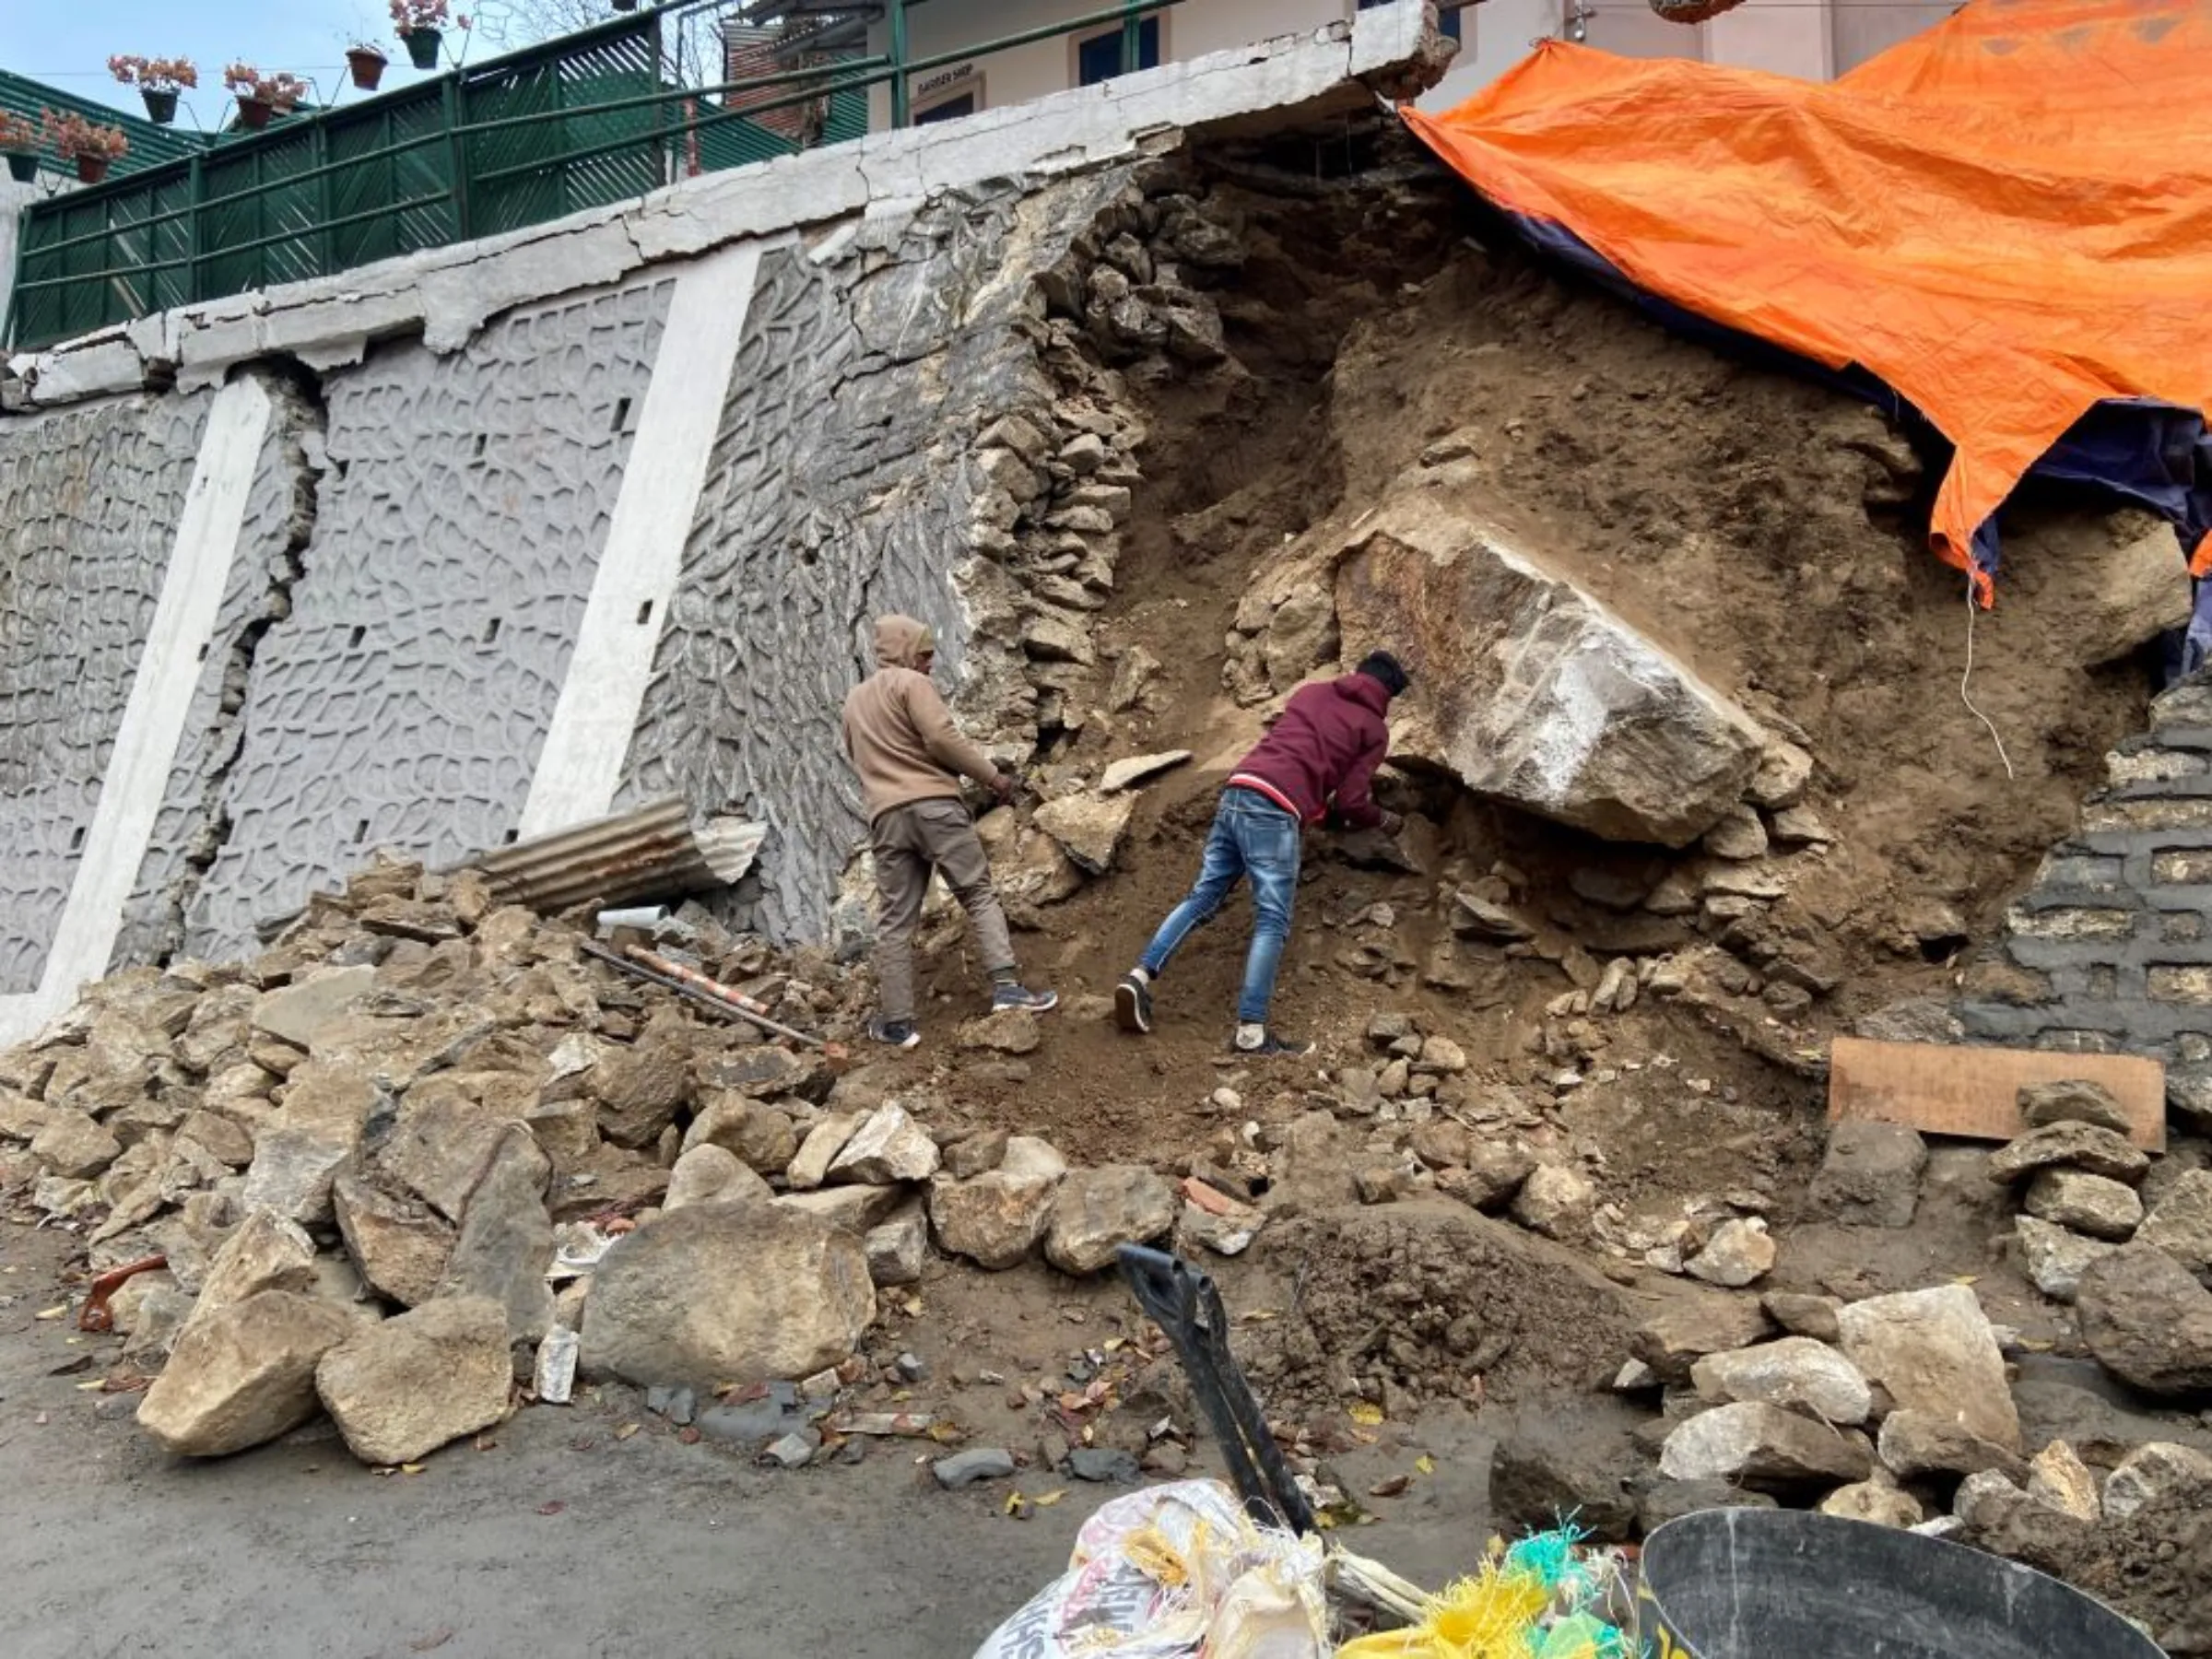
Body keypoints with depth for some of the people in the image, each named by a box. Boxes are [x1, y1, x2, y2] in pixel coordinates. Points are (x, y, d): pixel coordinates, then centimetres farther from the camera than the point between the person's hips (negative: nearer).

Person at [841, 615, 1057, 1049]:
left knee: (895, 920, 4)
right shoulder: (911, 683, 1)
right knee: (980, 895, -1)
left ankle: (896, 1022, 4)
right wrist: (992, 776, -4)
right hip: (933, 804, -5)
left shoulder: (854, 700, 24)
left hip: (885, 816, 5)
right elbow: (942, 738, -10)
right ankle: (1005, 985, -13)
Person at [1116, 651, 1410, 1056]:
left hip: (1237, 790, 6)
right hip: (1273, 810, -6)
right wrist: (1383, 819, 26)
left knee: (1203, 896, 12)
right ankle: (1251, 1031, -11)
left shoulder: (1310, 692, 26)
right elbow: (1349, 803, 7)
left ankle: (1140, 977, 3)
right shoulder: (1375, 730, 11)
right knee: (1273, 920, -6)